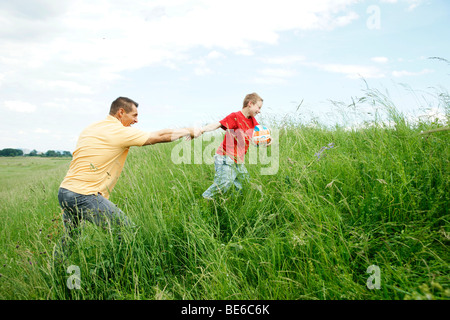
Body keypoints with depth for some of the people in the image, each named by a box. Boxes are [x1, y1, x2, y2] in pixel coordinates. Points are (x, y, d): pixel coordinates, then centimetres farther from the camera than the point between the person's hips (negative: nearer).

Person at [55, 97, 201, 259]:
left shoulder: (90, 128, 14)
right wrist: (189, 131, 10)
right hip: (83, 195, -9)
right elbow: (161, 136, -2)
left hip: (64, 191, 9)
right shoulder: (121, 132, -9)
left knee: (69, 237, 25)